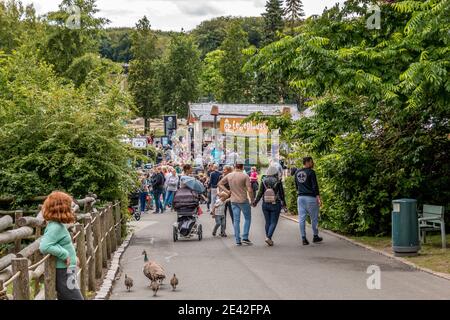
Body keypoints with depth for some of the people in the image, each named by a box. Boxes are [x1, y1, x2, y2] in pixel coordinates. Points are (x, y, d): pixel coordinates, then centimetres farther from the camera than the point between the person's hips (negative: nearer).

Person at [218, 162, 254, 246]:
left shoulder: (229, 176, 2)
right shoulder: (245, 176, -12)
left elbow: (220, 184, 9)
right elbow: (249, 190, -16)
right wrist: (252, 199, -4)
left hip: (234, 201, 4)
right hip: (243, 200, -4)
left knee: (236, 220, 9)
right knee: (247, 218, 11)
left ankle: (237, 240, 9)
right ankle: (245, 237, 3)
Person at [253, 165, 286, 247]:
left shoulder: (264, 181, -1)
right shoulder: (278, 181, -8)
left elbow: (260, 193, -1)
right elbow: (281, 193, -4)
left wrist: (255, 202, 10)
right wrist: (284, 203, 7)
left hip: (265, 204, 3)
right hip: (275, 204, -3)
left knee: (267, 222, 14)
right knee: (273, 222, 1)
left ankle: (268, 237, 20)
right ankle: (269, 237, -16)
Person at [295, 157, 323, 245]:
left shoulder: (297, 172, 11)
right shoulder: (311, 172, -9)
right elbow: (315, 186, -14)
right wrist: (318, 198, -16)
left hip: (300, 197, 6)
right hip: (310, 197, -5)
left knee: (302, 218, 3)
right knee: (314, 218, 8)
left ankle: (303, 238, 1)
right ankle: (315, 236, 18)